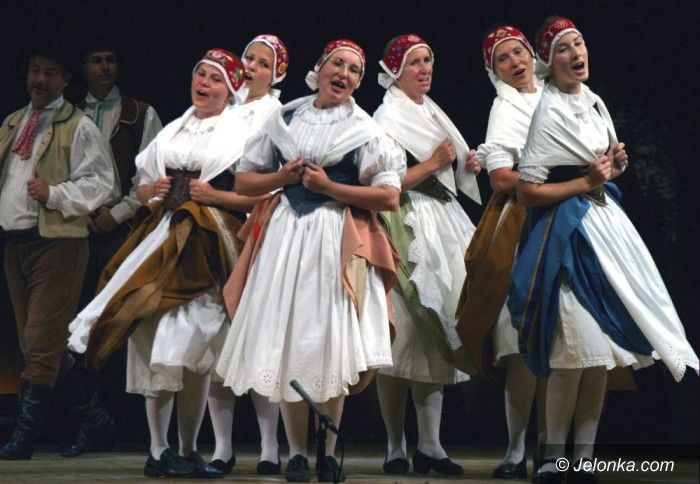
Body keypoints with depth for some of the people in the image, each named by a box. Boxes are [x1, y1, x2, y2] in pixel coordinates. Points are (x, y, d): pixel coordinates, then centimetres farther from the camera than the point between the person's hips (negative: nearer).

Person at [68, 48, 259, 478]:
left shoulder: (241, 133, 5)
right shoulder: (172, 132, 21)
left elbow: (258, 196, -2)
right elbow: (141, 188, 25)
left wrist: (215, 196, -13)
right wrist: (153, 190, 4)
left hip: (206, 247, -5)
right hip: (162, 242, 5)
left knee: (191, 346, -13)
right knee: (153, 341, -3)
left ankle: (188, 450, -4)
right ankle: (159, 449, 1)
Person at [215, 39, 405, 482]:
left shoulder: (365, 130, 2)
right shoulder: (284, 120, 10)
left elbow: (389, 197, -6)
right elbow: (244, 181, 14)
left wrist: (329, 187, -11)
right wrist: (282, 177, -4)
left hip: (338, 241, -2)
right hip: (286, 235, 2)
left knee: (332, 346, -2)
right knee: (287, 345, -1)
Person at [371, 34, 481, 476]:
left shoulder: (430, 112, 19)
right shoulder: (389, 116, -6)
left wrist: (465, 165, 11)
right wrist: (433, 164, -15)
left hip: (441, 223, 8)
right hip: (407, 227, -8)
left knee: (434, 335, 5)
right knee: (406, 336, -9)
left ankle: (430, 446, 5)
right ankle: (396, 448, -4)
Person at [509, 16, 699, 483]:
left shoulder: (594, 101, 10)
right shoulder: (550, 113, -13)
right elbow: (528, 191, -15)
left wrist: (615, 165, 3)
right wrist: (587, 182, -15)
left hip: (604, 221, 8)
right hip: (568, 230, -8)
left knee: (601, 347, 5)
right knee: (575, 349, -11)